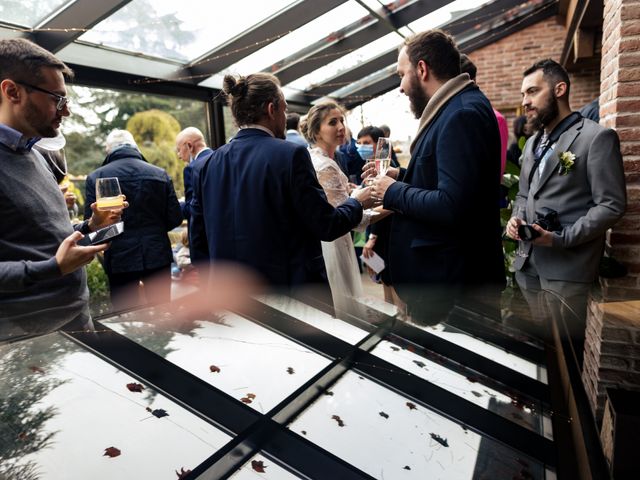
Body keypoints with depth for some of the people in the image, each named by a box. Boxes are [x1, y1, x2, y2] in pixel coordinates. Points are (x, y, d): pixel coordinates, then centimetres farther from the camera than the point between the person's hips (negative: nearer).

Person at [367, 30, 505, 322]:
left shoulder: (463, 114, -21)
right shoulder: (453, 110, 12)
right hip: (441, 271, 10)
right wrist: (401, 176, 8)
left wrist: (394, 192, -16)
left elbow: (452, 206, -30)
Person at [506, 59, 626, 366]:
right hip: (528, 264, 7)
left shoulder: (597, 137, -7)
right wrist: (515, 218, 1)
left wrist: (561, 239, -20)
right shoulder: (533, 143, 16)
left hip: (566, 267, -6)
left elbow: (611, 205, -12)